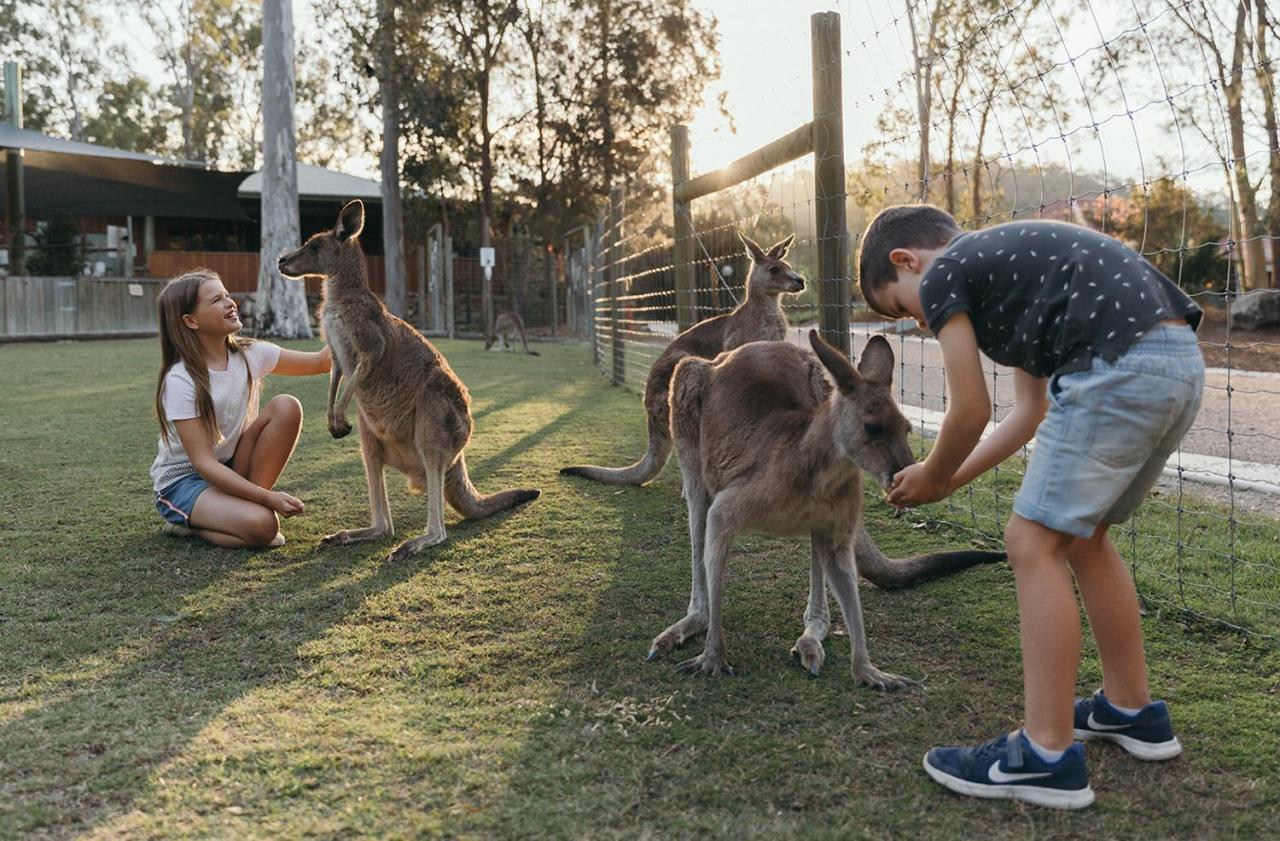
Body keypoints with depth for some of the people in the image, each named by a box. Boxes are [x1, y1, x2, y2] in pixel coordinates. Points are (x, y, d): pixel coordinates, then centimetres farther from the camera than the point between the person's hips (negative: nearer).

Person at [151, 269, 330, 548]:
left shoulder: (250, 355, -4)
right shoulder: (180, 380, -21)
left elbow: (321, 362, -1)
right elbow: (203, 463, -24)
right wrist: (269, 498, -31)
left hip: (232, 469, 6)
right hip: (184, 481, -6)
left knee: (286, 407, -17)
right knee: (261, 525, -34)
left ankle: (245, 504, -9)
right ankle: (188, 523, -2)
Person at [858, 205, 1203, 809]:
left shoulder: (941, 277, 4)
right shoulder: (1004, 265, 30)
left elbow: (971, 412, 3)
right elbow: (1031, 411, 28)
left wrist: (932, 477, 21)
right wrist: (953, 479, 30)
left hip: (1120, 366, -10)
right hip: (1181, 361, 10)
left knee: (1033, 544, -3)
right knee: (1080, 534, 21)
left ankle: (1047, 756, 1)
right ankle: (1132, 710, 33)